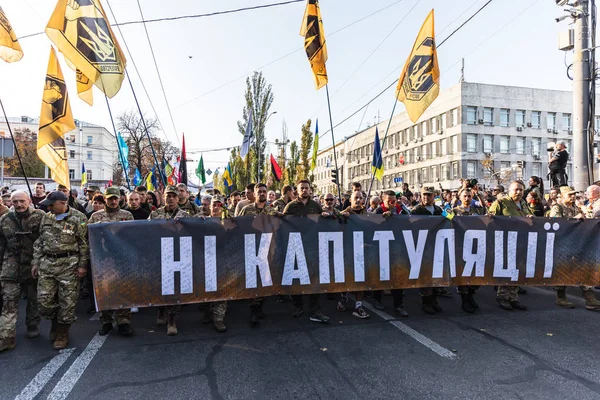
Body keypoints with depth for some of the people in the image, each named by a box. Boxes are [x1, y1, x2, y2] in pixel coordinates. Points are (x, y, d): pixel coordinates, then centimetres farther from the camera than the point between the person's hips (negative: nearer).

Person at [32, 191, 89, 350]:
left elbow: (84, 243, -7)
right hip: (47, 263, 5)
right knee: (44, 300, 5)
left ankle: (62, 334, 19)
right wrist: (36, 262, 12)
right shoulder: (46, 218, 10)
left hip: (69, 264, -5)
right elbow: (39, 242, 17)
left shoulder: (78, 218, -7)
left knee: (67, 302, 2)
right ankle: (56, 322, 33)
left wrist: (83, 265, -11)